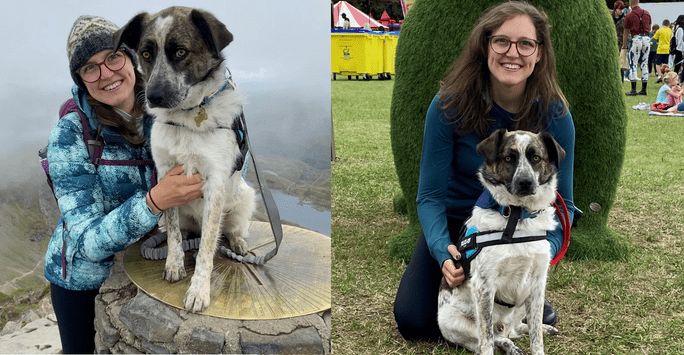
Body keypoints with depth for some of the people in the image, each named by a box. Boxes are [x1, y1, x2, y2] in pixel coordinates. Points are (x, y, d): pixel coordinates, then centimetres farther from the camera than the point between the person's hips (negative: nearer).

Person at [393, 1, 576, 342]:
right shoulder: (449, 105, -22)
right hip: (455, 220, 0)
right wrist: (442, 251, -34)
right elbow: (430, 195, -17)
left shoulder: (555, 115, -19)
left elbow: (561, 203, -13)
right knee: (413, 322, -9)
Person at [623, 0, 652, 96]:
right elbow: (649, 28, 17)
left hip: (636, 39, -4)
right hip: (646, 39, 4)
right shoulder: (647, 13, 8)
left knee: (633, 64, 0)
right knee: (644, 64, 9)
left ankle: (633, 90, -5)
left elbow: (625, 32, 3)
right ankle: (644, 89, 11)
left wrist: (624, 45, 14)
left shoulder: (629, 16, -4)